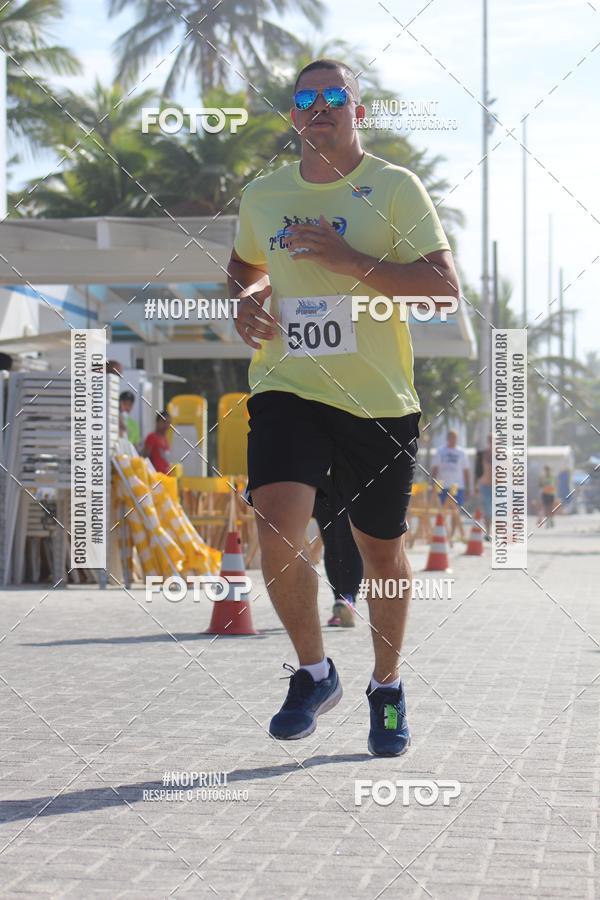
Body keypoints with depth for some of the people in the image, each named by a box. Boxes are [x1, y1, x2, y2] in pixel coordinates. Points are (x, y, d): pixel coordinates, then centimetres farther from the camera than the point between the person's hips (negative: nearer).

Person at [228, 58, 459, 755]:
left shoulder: (394, 187, -3)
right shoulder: (261, 196, 9)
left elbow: (445, 287, -11)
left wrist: (348, 260, -19)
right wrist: (245, 299, 5)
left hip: (379, 400, -2)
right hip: (286, 385, 2)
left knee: (380, 549, 9)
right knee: (276, 522, -21)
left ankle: (387, 686, 33)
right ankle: (313, 672, 1)